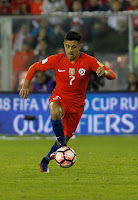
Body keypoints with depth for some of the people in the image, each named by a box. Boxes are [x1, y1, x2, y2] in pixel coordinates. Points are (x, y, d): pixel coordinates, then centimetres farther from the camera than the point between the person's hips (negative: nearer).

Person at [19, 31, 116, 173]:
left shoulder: (89, 61, -16)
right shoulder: (56, 60, -15)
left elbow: (112, 76, -19)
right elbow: (34, 67, -1)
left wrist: (105, 72, -43)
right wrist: (26, 85, -15)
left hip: (77, 103, 1)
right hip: (59, 98, -1)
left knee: (66, 137, 8)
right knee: (56, 112, -38)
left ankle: (46, 161, 33)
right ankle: (62, 144, -20)